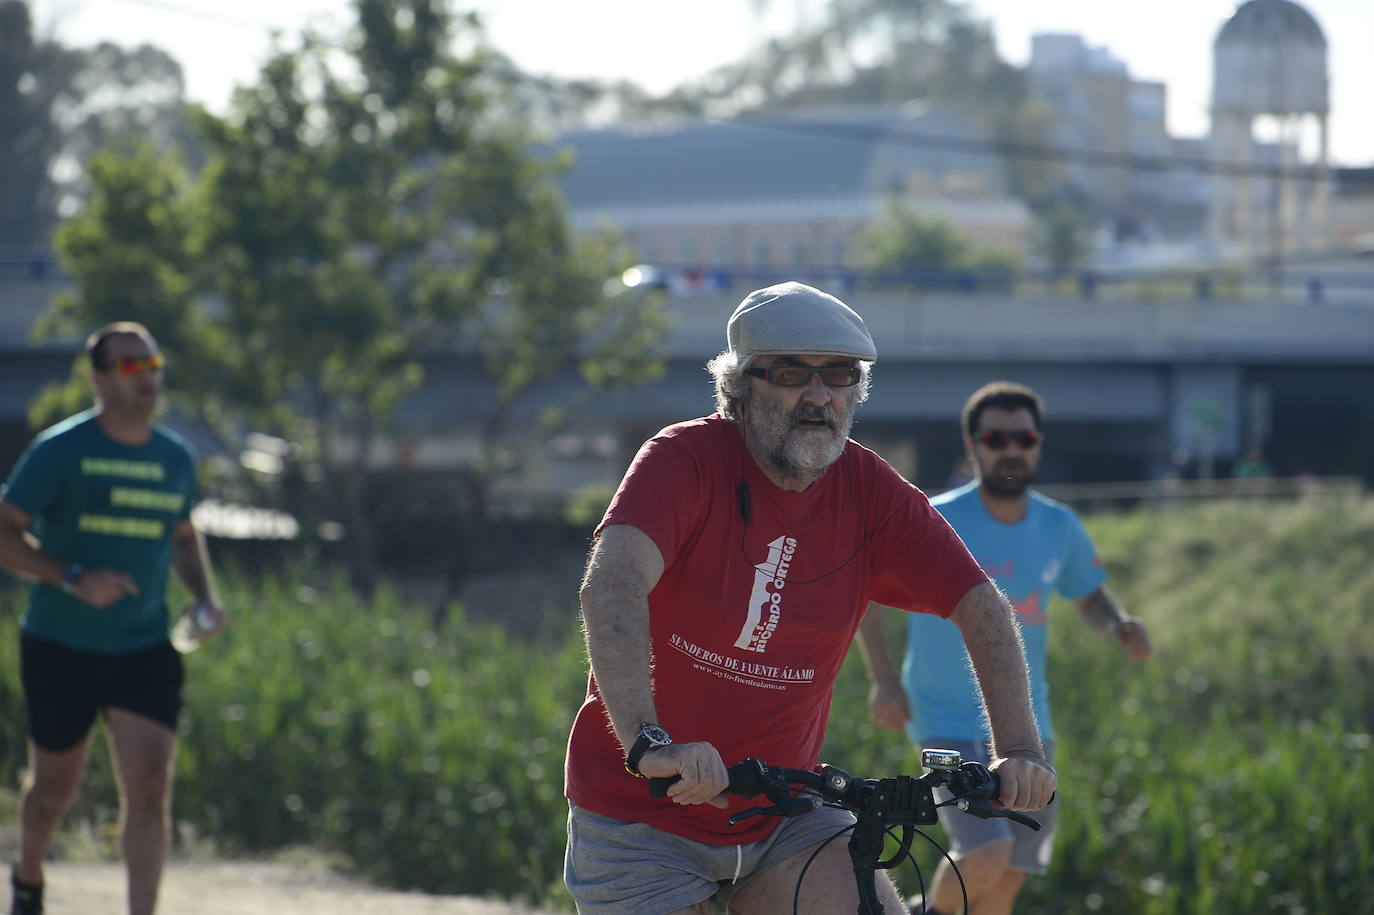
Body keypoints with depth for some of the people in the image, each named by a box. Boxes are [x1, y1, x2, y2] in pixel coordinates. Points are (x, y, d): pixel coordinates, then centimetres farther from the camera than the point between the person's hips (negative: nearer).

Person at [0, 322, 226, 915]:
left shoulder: (176, 459, 7)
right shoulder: (59, 451, -9)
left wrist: (205, 598, 6)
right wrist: (73, 578, -24)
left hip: (145, 649, 3)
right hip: (59, 647, -3)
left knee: (149, 791, -11)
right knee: (55, 784, 13)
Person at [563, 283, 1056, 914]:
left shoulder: (870, 490, -4)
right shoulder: (686, 460, -17)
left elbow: (980, 607, -7)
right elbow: (612, 586, -34)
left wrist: (1019, 749, -23)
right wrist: (648, 743, -49)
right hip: (643, 818, -3)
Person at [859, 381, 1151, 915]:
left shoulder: (1059, 528, 1)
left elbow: (1090, 598, 18)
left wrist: (1118, 626, -6)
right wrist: (884, 680, -8)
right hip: (948, 724, -5)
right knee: (986, 857, -21)